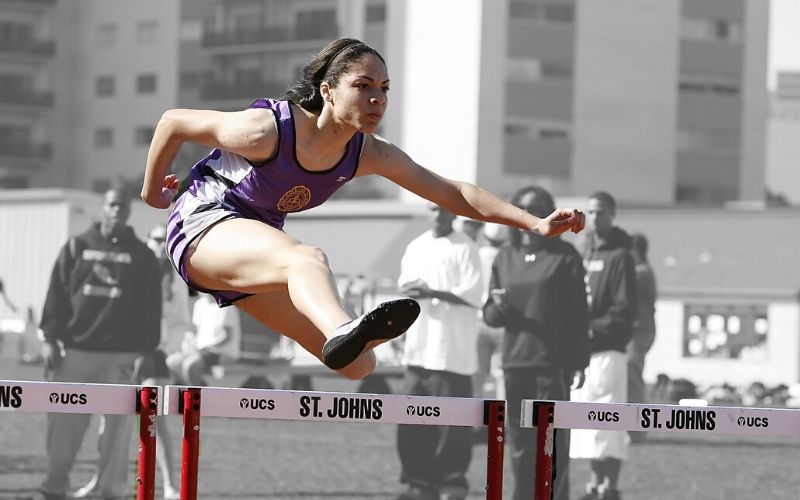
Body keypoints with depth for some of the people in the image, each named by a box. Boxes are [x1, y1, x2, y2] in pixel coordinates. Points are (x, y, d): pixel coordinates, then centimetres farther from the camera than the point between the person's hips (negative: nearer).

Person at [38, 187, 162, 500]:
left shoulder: (142, 257, 8)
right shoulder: (77, 248, 10)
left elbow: (150, 308, 6)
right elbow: (57, 295, 8)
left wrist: (145, 350, -2)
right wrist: (50, 338, -1)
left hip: (120, 355, 0)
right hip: (75, 351, 1)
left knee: (116, 426, -2)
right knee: (63, 424, 0)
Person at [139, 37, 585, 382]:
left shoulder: (368, 153, -5)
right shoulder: (268, 130, -23)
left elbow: (451, 192, -5)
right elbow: (174, 122, -10)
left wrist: (534, 223, -12)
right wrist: (152, 193, 3)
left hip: (257, 263, 9)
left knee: (360, 366, -4)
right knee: (307, 258, -44)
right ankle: (344, 332, -75)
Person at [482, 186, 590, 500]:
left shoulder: (564, 256, -1)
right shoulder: (506, 257, 12)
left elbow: (578, 314, -2)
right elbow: (490, 314, 13)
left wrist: (579, 363, -6)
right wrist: (499, 308, -11)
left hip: (552, 364, -4)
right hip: (514, 364, 4)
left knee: (552, 443, -6)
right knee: (520, 444, 7)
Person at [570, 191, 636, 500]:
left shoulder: (619, 256, -4)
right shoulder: (584, 255, 17)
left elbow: (624, 310, -10)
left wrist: (594, 330, -17)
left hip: (607, 350, -7)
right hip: (580, 351, 7)